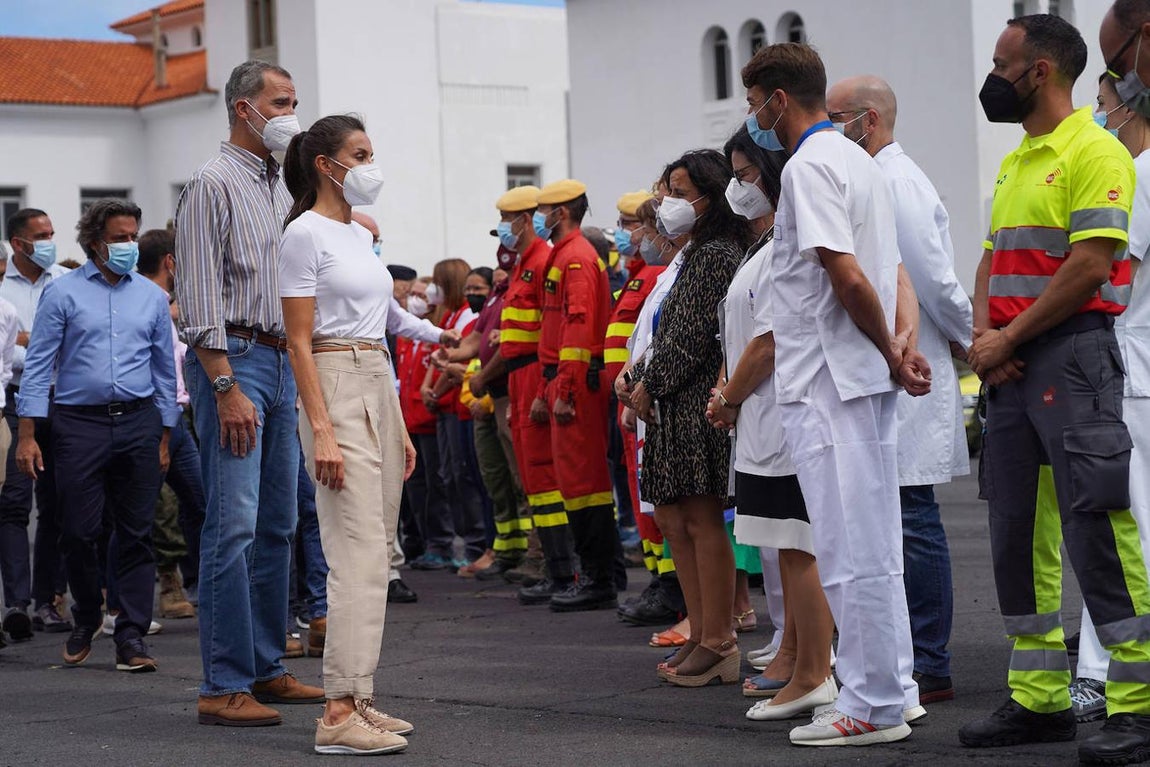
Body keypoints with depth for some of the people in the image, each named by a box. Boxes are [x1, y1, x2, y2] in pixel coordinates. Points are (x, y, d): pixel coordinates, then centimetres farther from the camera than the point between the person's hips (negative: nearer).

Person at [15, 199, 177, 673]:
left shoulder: (152, 297, 12)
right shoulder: (63, 293, 3)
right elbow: (39, 363, 0)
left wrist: (164, 438, 13)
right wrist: (27, 434, -7)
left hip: (138, 423, 2)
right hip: (79, 424, -2)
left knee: (136, 534, 0)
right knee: (78, 531, -1)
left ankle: (131, 637, 4)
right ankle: (86, 619, 23)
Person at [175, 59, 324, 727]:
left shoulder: (284, 188, 18)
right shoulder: (214, 184, -7)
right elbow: (201, 296, -13)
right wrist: (227, 387, -19)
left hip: (284, 362, 9)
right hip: (233, 358, -9)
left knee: (278, 524, 10)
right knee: (234, 524, -11)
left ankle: (266, 669, 17)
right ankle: (223, 687, -9)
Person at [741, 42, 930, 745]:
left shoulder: (810, 166, -13)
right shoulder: (859, 161, 18)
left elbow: (848, 277, -22)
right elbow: (896, 274, 16)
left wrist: (889, 352, -9)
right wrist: (902, 342, 0)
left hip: (828, 383, -10)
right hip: (869, 381, 10)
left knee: (850, 550, -5)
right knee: (875, 547, 14)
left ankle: (873, 706, 0)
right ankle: (892, 691, 21)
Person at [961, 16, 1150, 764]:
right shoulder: (1015, 163, 19)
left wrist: (1009, 338, -13)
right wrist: (983, 331, 0)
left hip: (1073, 353, -9)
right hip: (1012, 366, 9)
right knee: (1017, 532, 9)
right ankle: (1040, 699, 17)